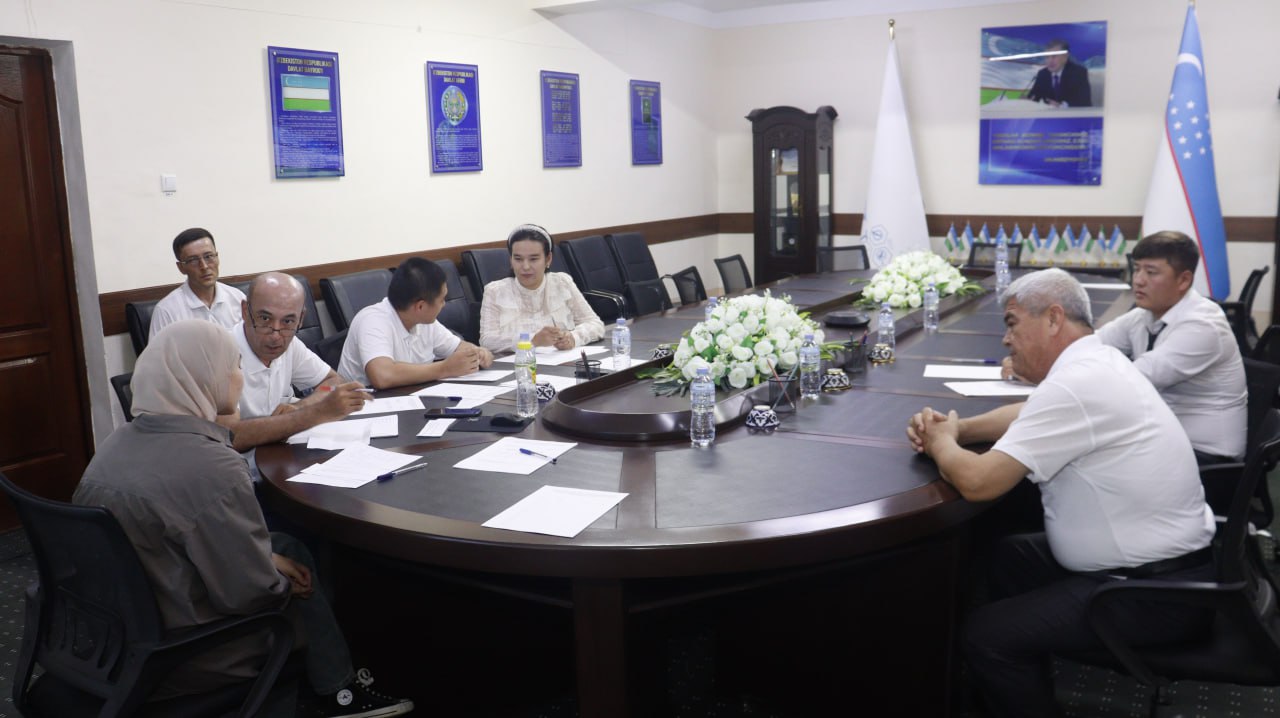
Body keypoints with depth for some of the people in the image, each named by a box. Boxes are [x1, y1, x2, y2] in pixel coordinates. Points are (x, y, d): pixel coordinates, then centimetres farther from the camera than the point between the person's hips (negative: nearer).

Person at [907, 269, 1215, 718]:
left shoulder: (1075, 383, -26)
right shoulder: (1092, 362, 5)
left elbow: (978, 482, -28)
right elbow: (1031, 415, 23)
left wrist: (941, 443, -6)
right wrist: (955, 429, 5)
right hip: (1158, 559, 10)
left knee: (986, 635, -14)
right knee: (1007, 557, 20)